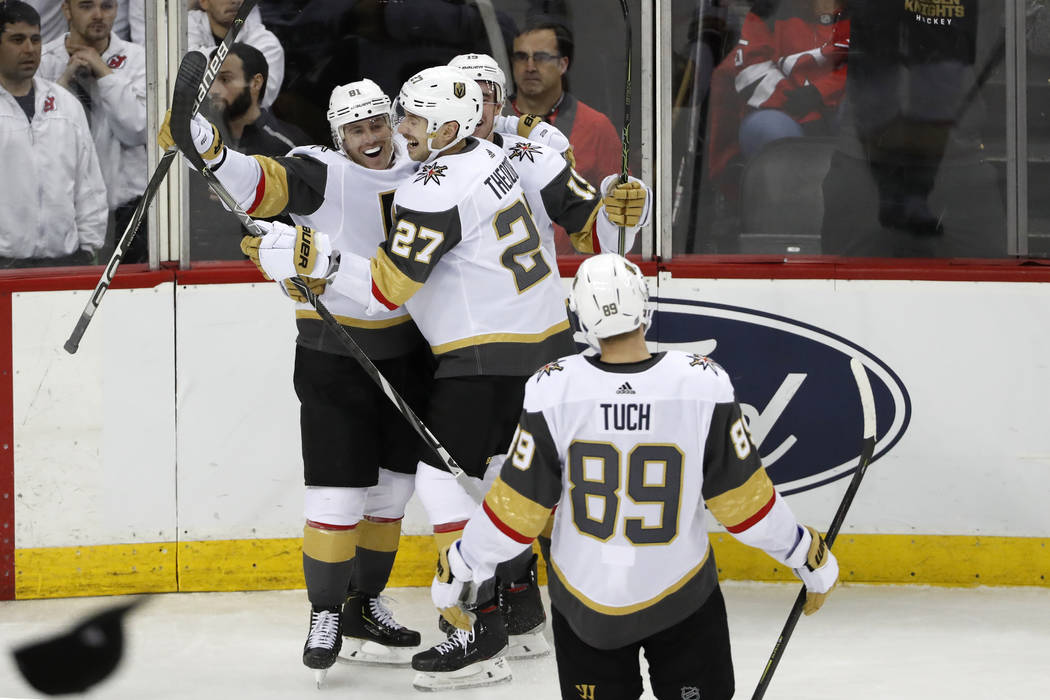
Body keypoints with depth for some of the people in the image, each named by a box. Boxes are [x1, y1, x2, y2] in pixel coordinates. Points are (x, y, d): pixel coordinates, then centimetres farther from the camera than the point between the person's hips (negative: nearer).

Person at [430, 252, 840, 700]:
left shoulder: (554, 390, -16)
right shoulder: (703, 384, -16)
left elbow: (516, 510, -10)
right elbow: (743, 500, -9)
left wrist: (458, 571, 6)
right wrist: (810, 558, 7)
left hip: (584, 595, 1)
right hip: (680, 595, 0)